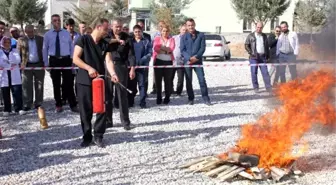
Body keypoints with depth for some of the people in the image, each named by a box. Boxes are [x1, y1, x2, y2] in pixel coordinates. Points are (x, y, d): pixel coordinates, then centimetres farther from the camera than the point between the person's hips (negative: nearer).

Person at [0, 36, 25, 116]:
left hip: (15, 77, 0)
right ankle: (7, 110, 13)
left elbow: (18, 60, -3)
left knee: (17, 92, -6)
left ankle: (18, 108, -3)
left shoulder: (15, 51, 13)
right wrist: (11, 65, -15)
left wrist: (7, 62, -12)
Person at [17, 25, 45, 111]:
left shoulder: (40, 39, 6)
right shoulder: (21, 40, 4)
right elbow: (18, 53, 2)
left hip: (39, 65, 1)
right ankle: (27, 105, 6)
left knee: (39, 85, 6)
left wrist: (45, 63, -1)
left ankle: (38, 104, 15)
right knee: (27, 86, 1)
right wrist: (20, 64, -9)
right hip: (27, 66, -1)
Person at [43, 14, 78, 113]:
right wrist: (46, 63, 1)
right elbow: (45, 49, 6)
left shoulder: (66, 33, 6)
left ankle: (73, 105, 4)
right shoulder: (48, 34, 4)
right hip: (54, 60, 1)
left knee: (68, 84, -1)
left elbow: (71, 47, 7)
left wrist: (72, 60, 1)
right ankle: (58, 105, 18)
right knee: (56, 84, 7)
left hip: (66, 60, 0)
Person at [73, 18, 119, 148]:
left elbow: (108, 61, -6)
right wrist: (89, 68, -22)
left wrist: (113, 74, -25)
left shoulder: (105, 44, 7)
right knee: (85, 110, 3)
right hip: (84, 81, -3)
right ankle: (87, 137, 17)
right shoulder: (83, 39, -4)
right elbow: (75, 59, -10)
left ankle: (98, 136, 14)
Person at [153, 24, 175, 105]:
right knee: (158, 80, 0)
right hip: (158, 61, 0)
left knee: (168, 80, 1)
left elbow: (172, 48, -6)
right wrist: (166, 50, -9)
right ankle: (159, 98, 7)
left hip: (168, 61, 0)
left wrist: (161, 48, -9)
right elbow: (155, 48, -8)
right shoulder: (157, 39, 9)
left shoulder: (171, 39, 12)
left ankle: (167, 97, 10)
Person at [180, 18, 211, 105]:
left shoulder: (201, 35, 5)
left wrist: (196, 57, -14)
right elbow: (182, 50, 0)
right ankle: (191, 99, 15)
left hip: (198, 61, -1)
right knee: (188, 81, 5)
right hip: (187, 61, 1)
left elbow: (203, 48, 0)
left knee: (202, 80, -5)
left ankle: (206, 99, 0)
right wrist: (189, 58, -15)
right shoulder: (184, 37, 6)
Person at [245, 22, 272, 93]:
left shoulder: (264, 36, 16)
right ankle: (256, 88, 7)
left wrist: (267, 55, 11)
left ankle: (268, 87, -3)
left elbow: (267, 46, 21)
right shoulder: (251, 36, 5)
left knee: (265, 72, -3)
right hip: (254, 57, -2)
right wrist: (251, 53, -8)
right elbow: (246, 45, 3)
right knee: (254, 73, -1)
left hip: (263, 57, 3)